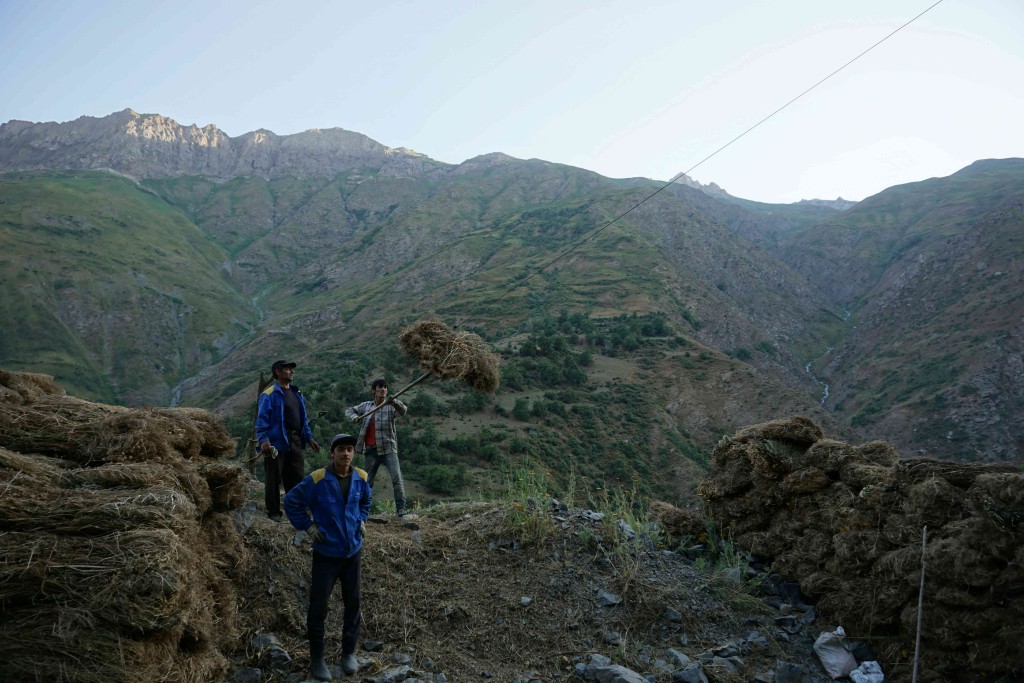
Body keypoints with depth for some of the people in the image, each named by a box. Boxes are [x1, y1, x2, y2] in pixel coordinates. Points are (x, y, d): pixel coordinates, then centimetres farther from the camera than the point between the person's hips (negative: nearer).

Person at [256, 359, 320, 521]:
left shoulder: (296, 393, 17)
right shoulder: (269, 394, -7)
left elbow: (303, 419, 21)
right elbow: (262, 419, -13)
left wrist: (309, 438, 17)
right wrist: (264, 440, -24)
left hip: (295, 443, 7)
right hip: (277, 443, -7)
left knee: (297, 478, 10)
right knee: (274, 479, 2)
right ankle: (273, 512, 11)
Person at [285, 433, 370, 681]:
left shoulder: (360, 478, -4)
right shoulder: (317, 479, -17)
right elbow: (291, 501, -6)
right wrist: (307, 526, -7)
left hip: (353, 552, 4)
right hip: (326, 554, -4)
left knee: (353, 603, 12)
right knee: (318, 607, 3)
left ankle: (349, 653, 29)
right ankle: (316, 659, 19)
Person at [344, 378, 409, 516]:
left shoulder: (391, 406, -5)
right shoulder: (365, 406, 6)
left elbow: (403, 411, -26)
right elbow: (349, 411, 19)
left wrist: (394, 402, -49)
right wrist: (355, 417, -6)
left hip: (388, 449, -3)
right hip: (371, 450, 3)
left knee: (397, 477, -16)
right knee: (367, 481, 13)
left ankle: (401, 508, -13)